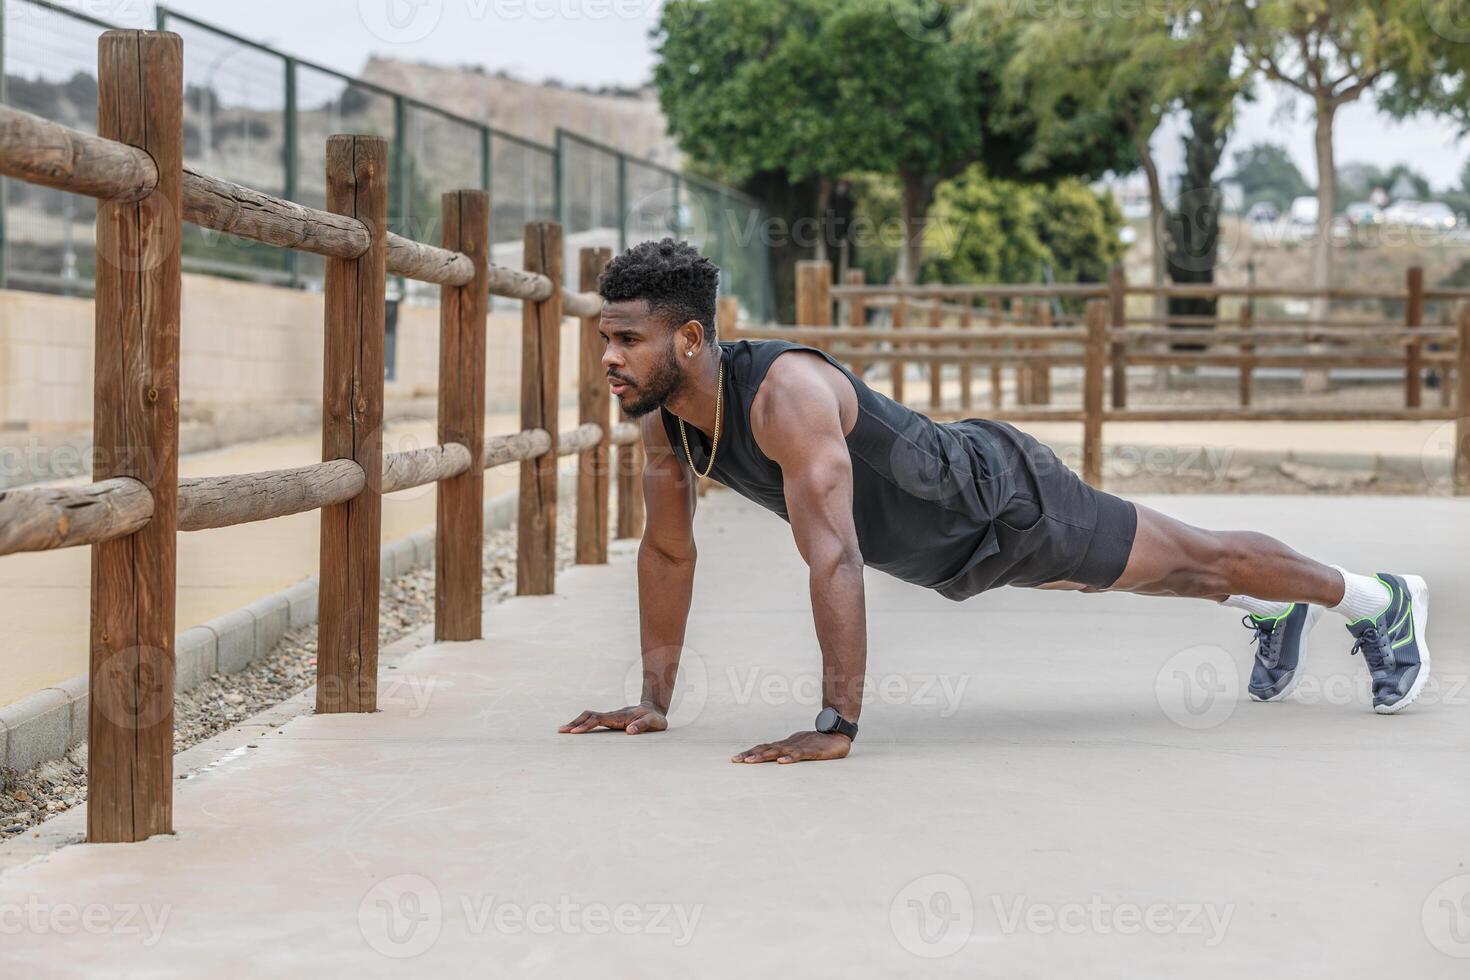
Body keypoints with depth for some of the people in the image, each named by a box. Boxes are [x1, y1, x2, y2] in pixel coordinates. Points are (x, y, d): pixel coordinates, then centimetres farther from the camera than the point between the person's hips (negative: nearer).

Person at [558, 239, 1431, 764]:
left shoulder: (786, 394, -41)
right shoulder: (663, 414, -16)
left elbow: (833, 558, -47)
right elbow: (668, 549, -3)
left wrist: (837, 725, -47)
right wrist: (655, 700, -4)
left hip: (1007, 503, -8)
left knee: (1193, 557, 13)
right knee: (1144, 575, 31)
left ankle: (1380, 599, 37)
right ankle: (1275, 612, 58)